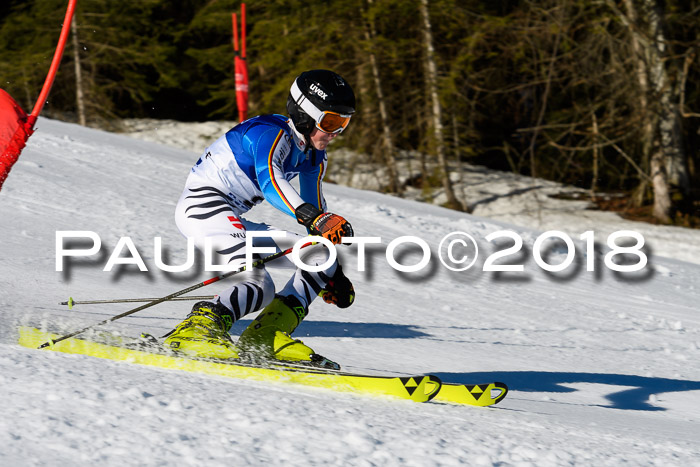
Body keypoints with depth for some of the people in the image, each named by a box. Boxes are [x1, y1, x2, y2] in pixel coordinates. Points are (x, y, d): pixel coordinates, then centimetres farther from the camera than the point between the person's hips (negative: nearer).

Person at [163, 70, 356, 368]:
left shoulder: (314, 157, 10)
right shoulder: (272, 134, -18)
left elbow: (315, 206, 23)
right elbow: (270, 182, -38)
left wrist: (333, 272, 26)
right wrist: (317, 219, -51)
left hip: (233, 221, 10)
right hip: (202, 205, -10)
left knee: (320, 256, 3)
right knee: (260, 288, -27)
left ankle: (265, 336, -7)